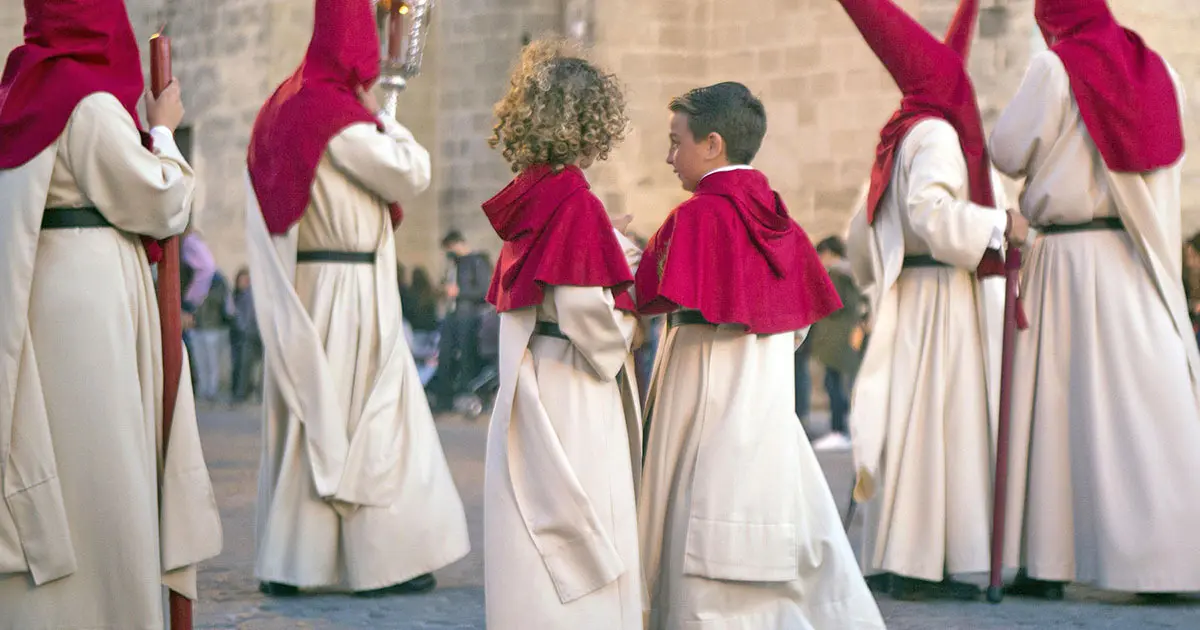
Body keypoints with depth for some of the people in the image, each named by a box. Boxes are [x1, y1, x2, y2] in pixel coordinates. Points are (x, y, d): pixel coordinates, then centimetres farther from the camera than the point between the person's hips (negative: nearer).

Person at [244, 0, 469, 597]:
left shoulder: (282, 107, 10)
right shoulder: (342, 116, -16)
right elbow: (410, 173, -9)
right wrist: (382, 116, 3)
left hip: (298, 288, 8)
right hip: (348, 288, -8)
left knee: (305, 419, 10)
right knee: (369, 420, 0)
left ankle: (287, 561, 12)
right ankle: (381, 560, 4)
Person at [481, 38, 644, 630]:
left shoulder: (528, 197, 8)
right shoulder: (575, 202, -16)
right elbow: (585, 310, -21)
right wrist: (628, 325, -1)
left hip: (528, 377, 8)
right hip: (571, 387, -8)